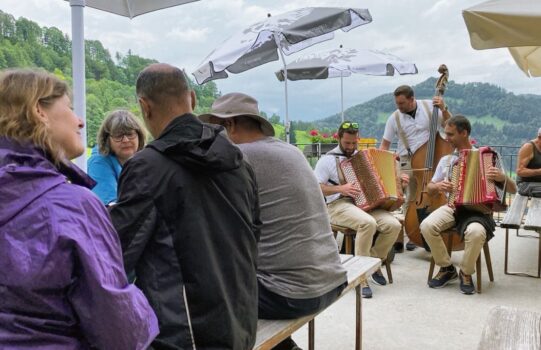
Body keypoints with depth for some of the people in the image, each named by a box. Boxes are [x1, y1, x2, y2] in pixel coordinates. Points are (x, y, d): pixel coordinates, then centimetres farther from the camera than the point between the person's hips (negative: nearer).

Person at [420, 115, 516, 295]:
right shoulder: (446, 160, 11)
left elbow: (513, 190, 0)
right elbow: (429, 188, 18)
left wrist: (502, 177, -22)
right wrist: (438, 186, -6)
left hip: (477, 210, -3)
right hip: (452, 207, 3)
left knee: (475, 232, -38)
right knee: (427, 225, -27)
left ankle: (466, 273, -8)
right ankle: (447, 268, -3)